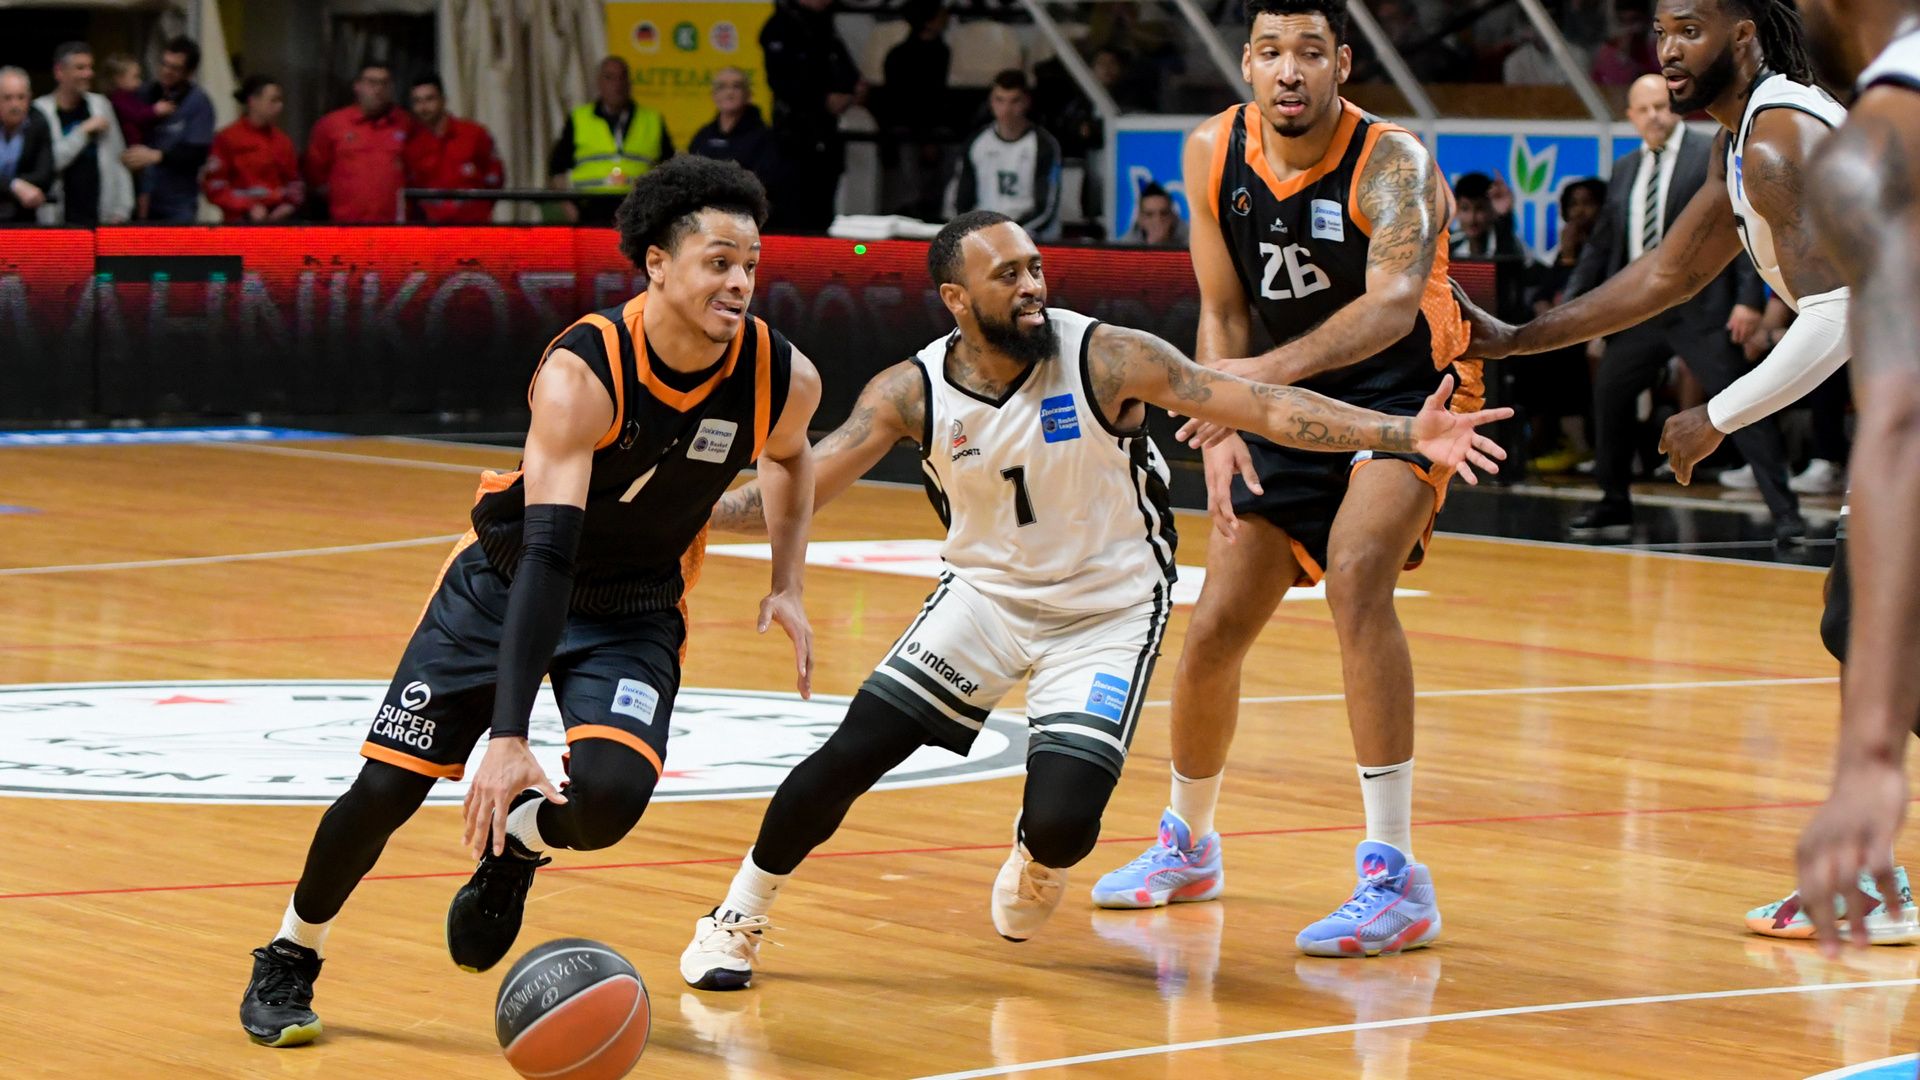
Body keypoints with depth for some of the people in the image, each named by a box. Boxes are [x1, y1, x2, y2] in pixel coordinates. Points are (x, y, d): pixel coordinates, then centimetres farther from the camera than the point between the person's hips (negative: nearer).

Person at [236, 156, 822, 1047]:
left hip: (635, 611, 2)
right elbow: (547, 552, -40)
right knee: (387, 785, -3)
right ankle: (290, 957, 25)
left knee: (610, 794, -25)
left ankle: (515, 844, 12)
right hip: (508, 580, -2)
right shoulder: (582, 374, -32)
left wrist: (788, 587, -3)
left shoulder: (782, 380, -19)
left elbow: (789, 457, 10)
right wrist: (508, 739, -47)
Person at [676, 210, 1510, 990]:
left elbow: (1264, 407, -22)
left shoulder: (1106, 360, -21)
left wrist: (1405, 434, -32)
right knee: (849, 756, -10)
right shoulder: (912, 392, -14)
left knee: (1061, 822, -18)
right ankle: (736, 919, 13)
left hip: (1106, 614, -2)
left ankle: (1037, 860, 22)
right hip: (986, 595, 2)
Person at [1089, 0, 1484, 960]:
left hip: (1408, 388, -6)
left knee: (1356, 575, -30)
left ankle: (1394, 876, -28)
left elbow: (1392, 305, -42)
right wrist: (1221, 430, -12)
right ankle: (1186, 844, 35)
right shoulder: (1214, 154, -8)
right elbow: (1222, 312, 3)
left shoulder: (1392, 165, -25)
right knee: (1215, 628, 7)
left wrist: (1266, 372, -56)